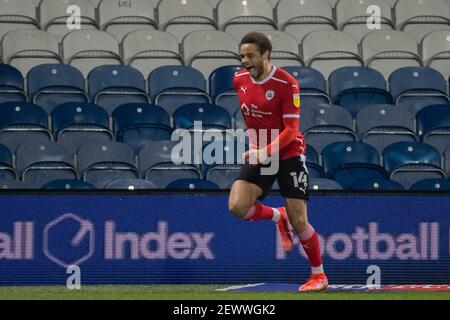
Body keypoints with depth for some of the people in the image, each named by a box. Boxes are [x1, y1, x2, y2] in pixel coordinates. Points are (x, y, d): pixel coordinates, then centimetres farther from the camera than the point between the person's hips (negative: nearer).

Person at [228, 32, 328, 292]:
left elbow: (291, 129, -19)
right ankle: (278, 217, 13)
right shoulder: (240, 80, 2)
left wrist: (265, 153, -30)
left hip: (289, 154, -5)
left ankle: (319, 275, 15)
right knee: (237, 206, -18)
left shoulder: (287, 84, -17)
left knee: (298, 220, -5)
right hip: (259, 155, 5)